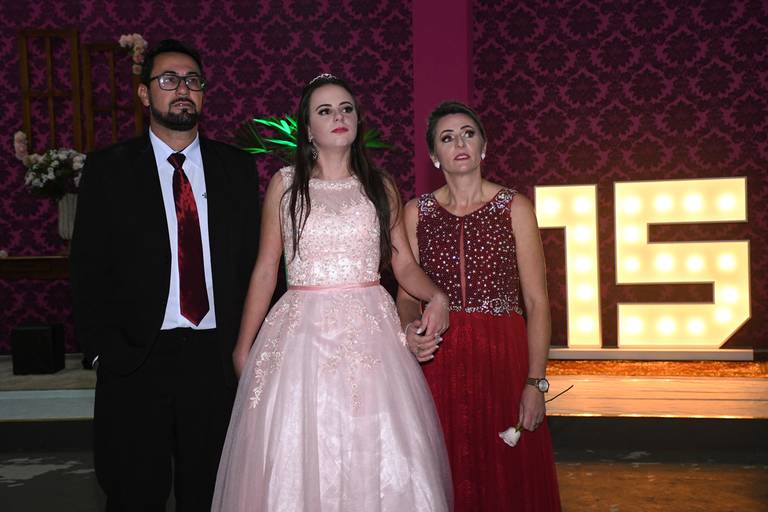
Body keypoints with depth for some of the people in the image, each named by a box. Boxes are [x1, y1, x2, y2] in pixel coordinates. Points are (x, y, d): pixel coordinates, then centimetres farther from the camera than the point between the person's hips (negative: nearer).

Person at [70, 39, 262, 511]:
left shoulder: (237, 167, 7)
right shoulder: (108, 168, 2)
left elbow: (253, 258, 7)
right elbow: (88, 268, 1)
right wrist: (102, 347, -6)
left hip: (216, 359, 2)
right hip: (135, 361, -1)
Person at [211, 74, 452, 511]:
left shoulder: (380, 187, 9)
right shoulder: (285, 184, 5)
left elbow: (405, 264, 7)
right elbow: (265, 270, 6)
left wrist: (437, 296, -13)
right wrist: (243, 346, 5)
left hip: (370, 330, 1)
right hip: (302, 331, -1)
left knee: (380, 456, 0)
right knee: (297, 459, 1)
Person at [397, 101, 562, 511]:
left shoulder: (514, 208, 1)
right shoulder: (416, 212, 7)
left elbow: (536, 301, -2)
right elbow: (406, 293, 9)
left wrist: (535, 382, -9)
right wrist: (411, 327, -14)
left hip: (503, 357, -1)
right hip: (438, 360, 1)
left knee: (508, 477, 4)